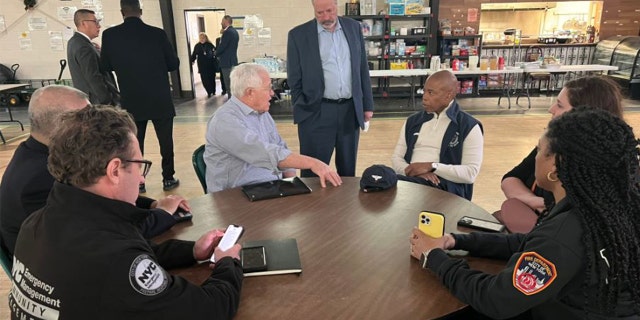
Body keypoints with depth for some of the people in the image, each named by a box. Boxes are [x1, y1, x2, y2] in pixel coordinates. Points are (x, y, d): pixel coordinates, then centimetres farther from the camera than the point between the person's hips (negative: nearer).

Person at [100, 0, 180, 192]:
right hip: (160, 99, -1)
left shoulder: (110, 35, -5)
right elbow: (173, 64, -1)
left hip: (132, 101, 1)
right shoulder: (157, 33, -9)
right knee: (165, 140, 11)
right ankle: (168, 179, 18)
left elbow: (105, 66, 4)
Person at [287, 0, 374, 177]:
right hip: (316, 113, -3)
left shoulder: (354, 27, 7)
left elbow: (363, 69, 11)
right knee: (313, 171, 4)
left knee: (348, 170, 14)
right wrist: (302, 110, 1)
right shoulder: (298, 35, -3)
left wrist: (367, 105, 10)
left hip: (350, 111, 3)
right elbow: (294, 79, 1)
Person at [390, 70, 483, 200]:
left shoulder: (469, 127, 4)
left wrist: (432, 167, -15)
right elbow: (396, 158, 14)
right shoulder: (412, 121, 18)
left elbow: (470, 173, -4)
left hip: (445, 187, -5)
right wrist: (415, 172, -9)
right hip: (410, 179, 6)